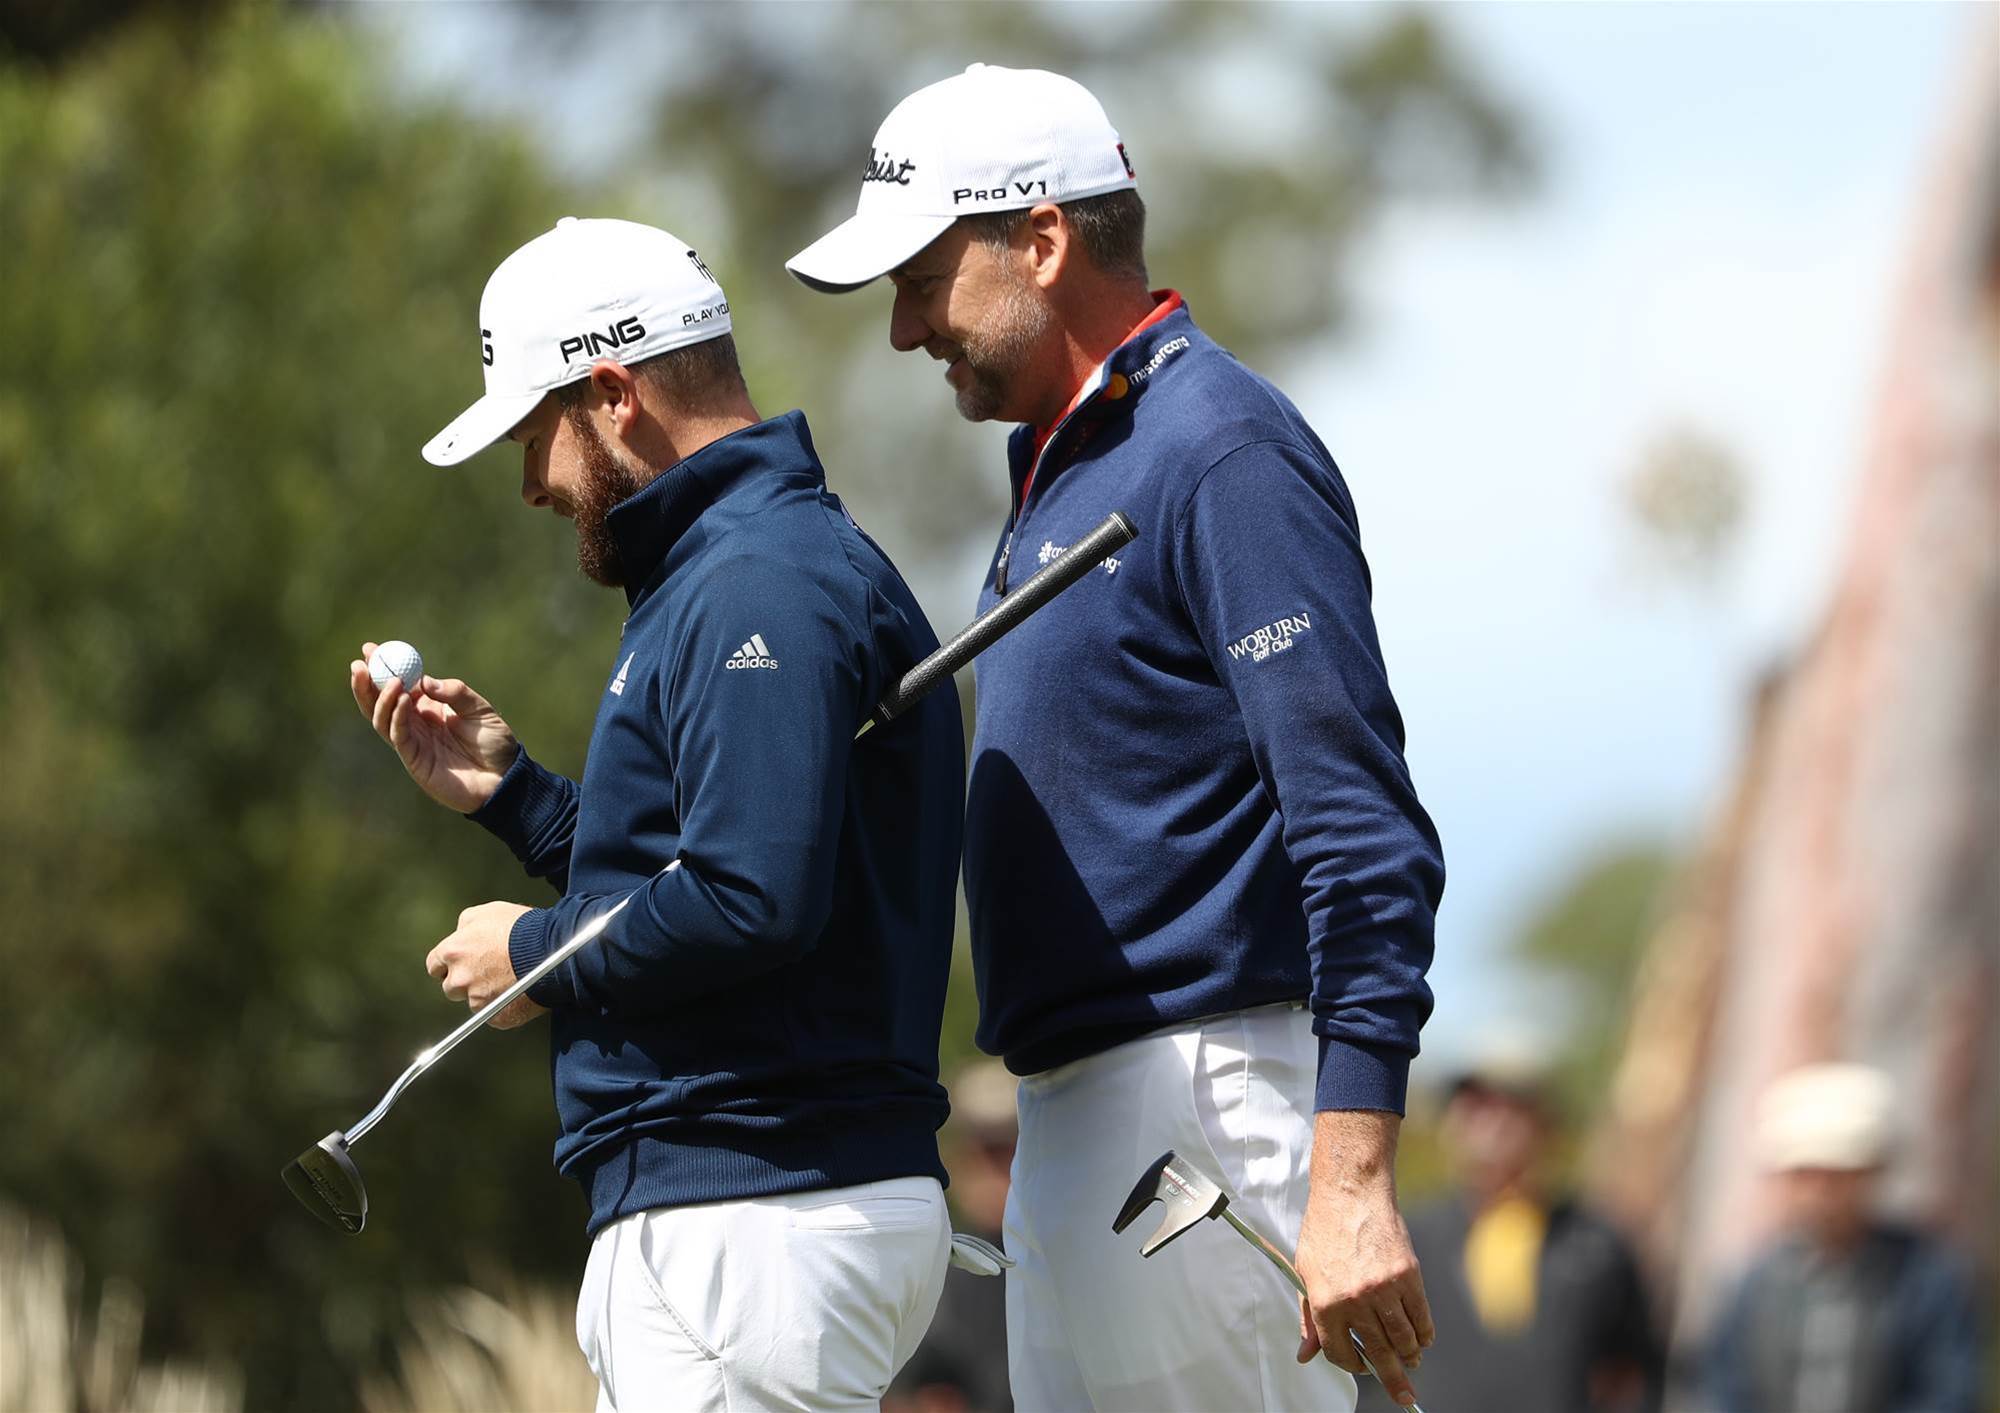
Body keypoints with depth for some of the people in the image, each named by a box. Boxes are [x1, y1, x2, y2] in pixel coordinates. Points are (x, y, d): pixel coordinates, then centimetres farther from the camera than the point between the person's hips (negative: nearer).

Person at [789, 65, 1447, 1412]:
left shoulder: (1222, 453, -13)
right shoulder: (1062, 466, 19)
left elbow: (1364, 835, -20)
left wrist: (1353, 1184, -27)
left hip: (1201, 1107, -10)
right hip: (1078, 1116, 10)